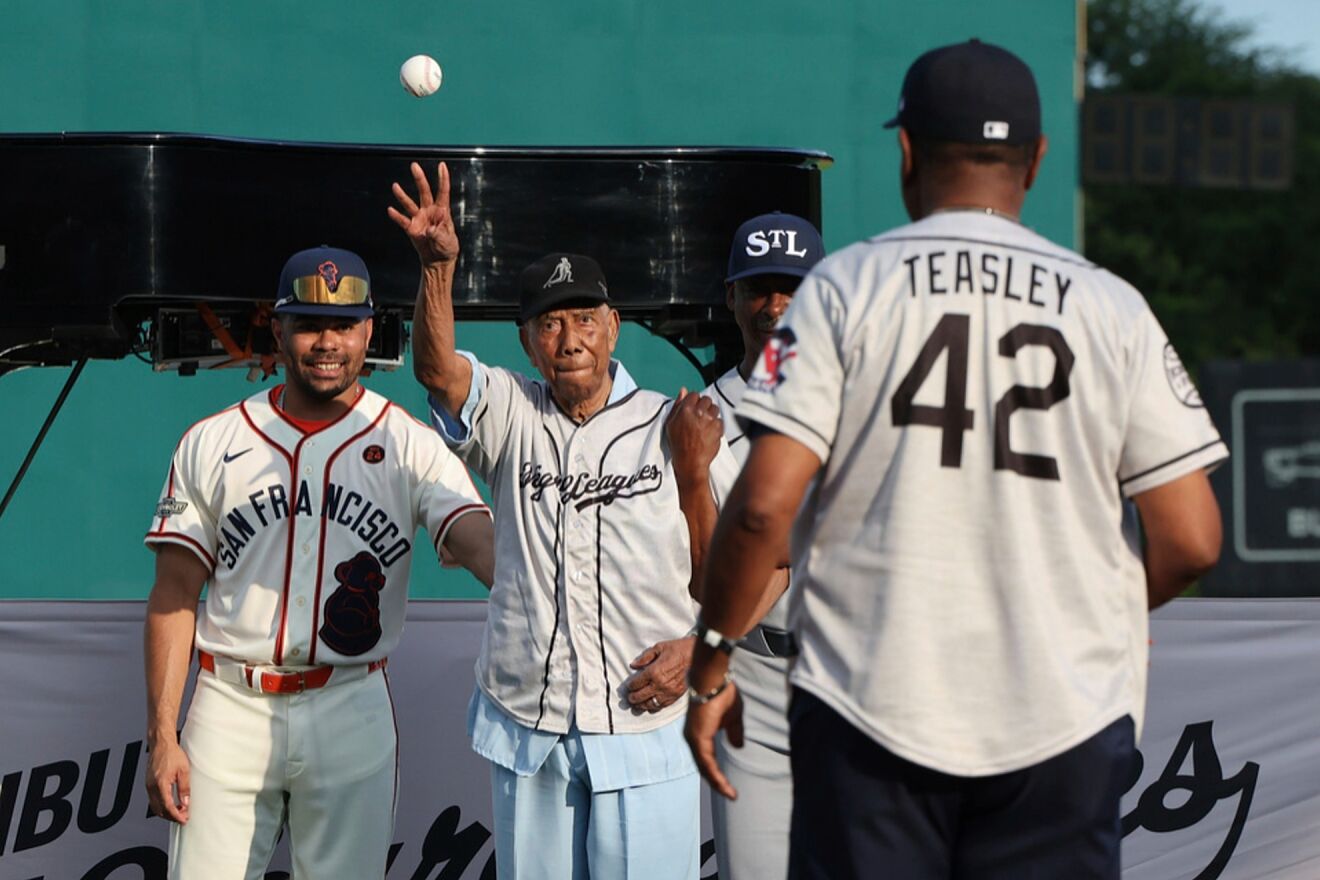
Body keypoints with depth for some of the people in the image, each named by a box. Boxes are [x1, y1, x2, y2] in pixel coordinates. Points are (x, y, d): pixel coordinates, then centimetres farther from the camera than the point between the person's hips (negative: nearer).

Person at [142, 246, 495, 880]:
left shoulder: (410, 447, 0)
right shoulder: (211, 445, 5)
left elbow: (480, 542, -17)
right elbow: (175, 596, 5)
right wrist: (161, 738, -3)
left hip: (351, 709, -1)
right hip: (231, 708, 1)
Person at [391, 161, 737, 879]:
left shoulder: (673, 428, 3)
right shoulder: (510, 414, 6)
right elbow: (436, 367, -15)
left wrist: (698, 645, -12)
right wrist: (437, 264, -30)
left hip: (644, 720, -2)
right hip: (526, 725, 2)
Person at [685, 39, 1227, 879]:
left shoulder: (847, 286, -1)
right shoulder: (1113, 308, 4)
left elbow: (764, 505, -9)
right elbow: (1191, 541, 1)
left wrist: (711, 665, 4)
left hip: (871, 707, -1)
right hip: (1068, 718, 1)